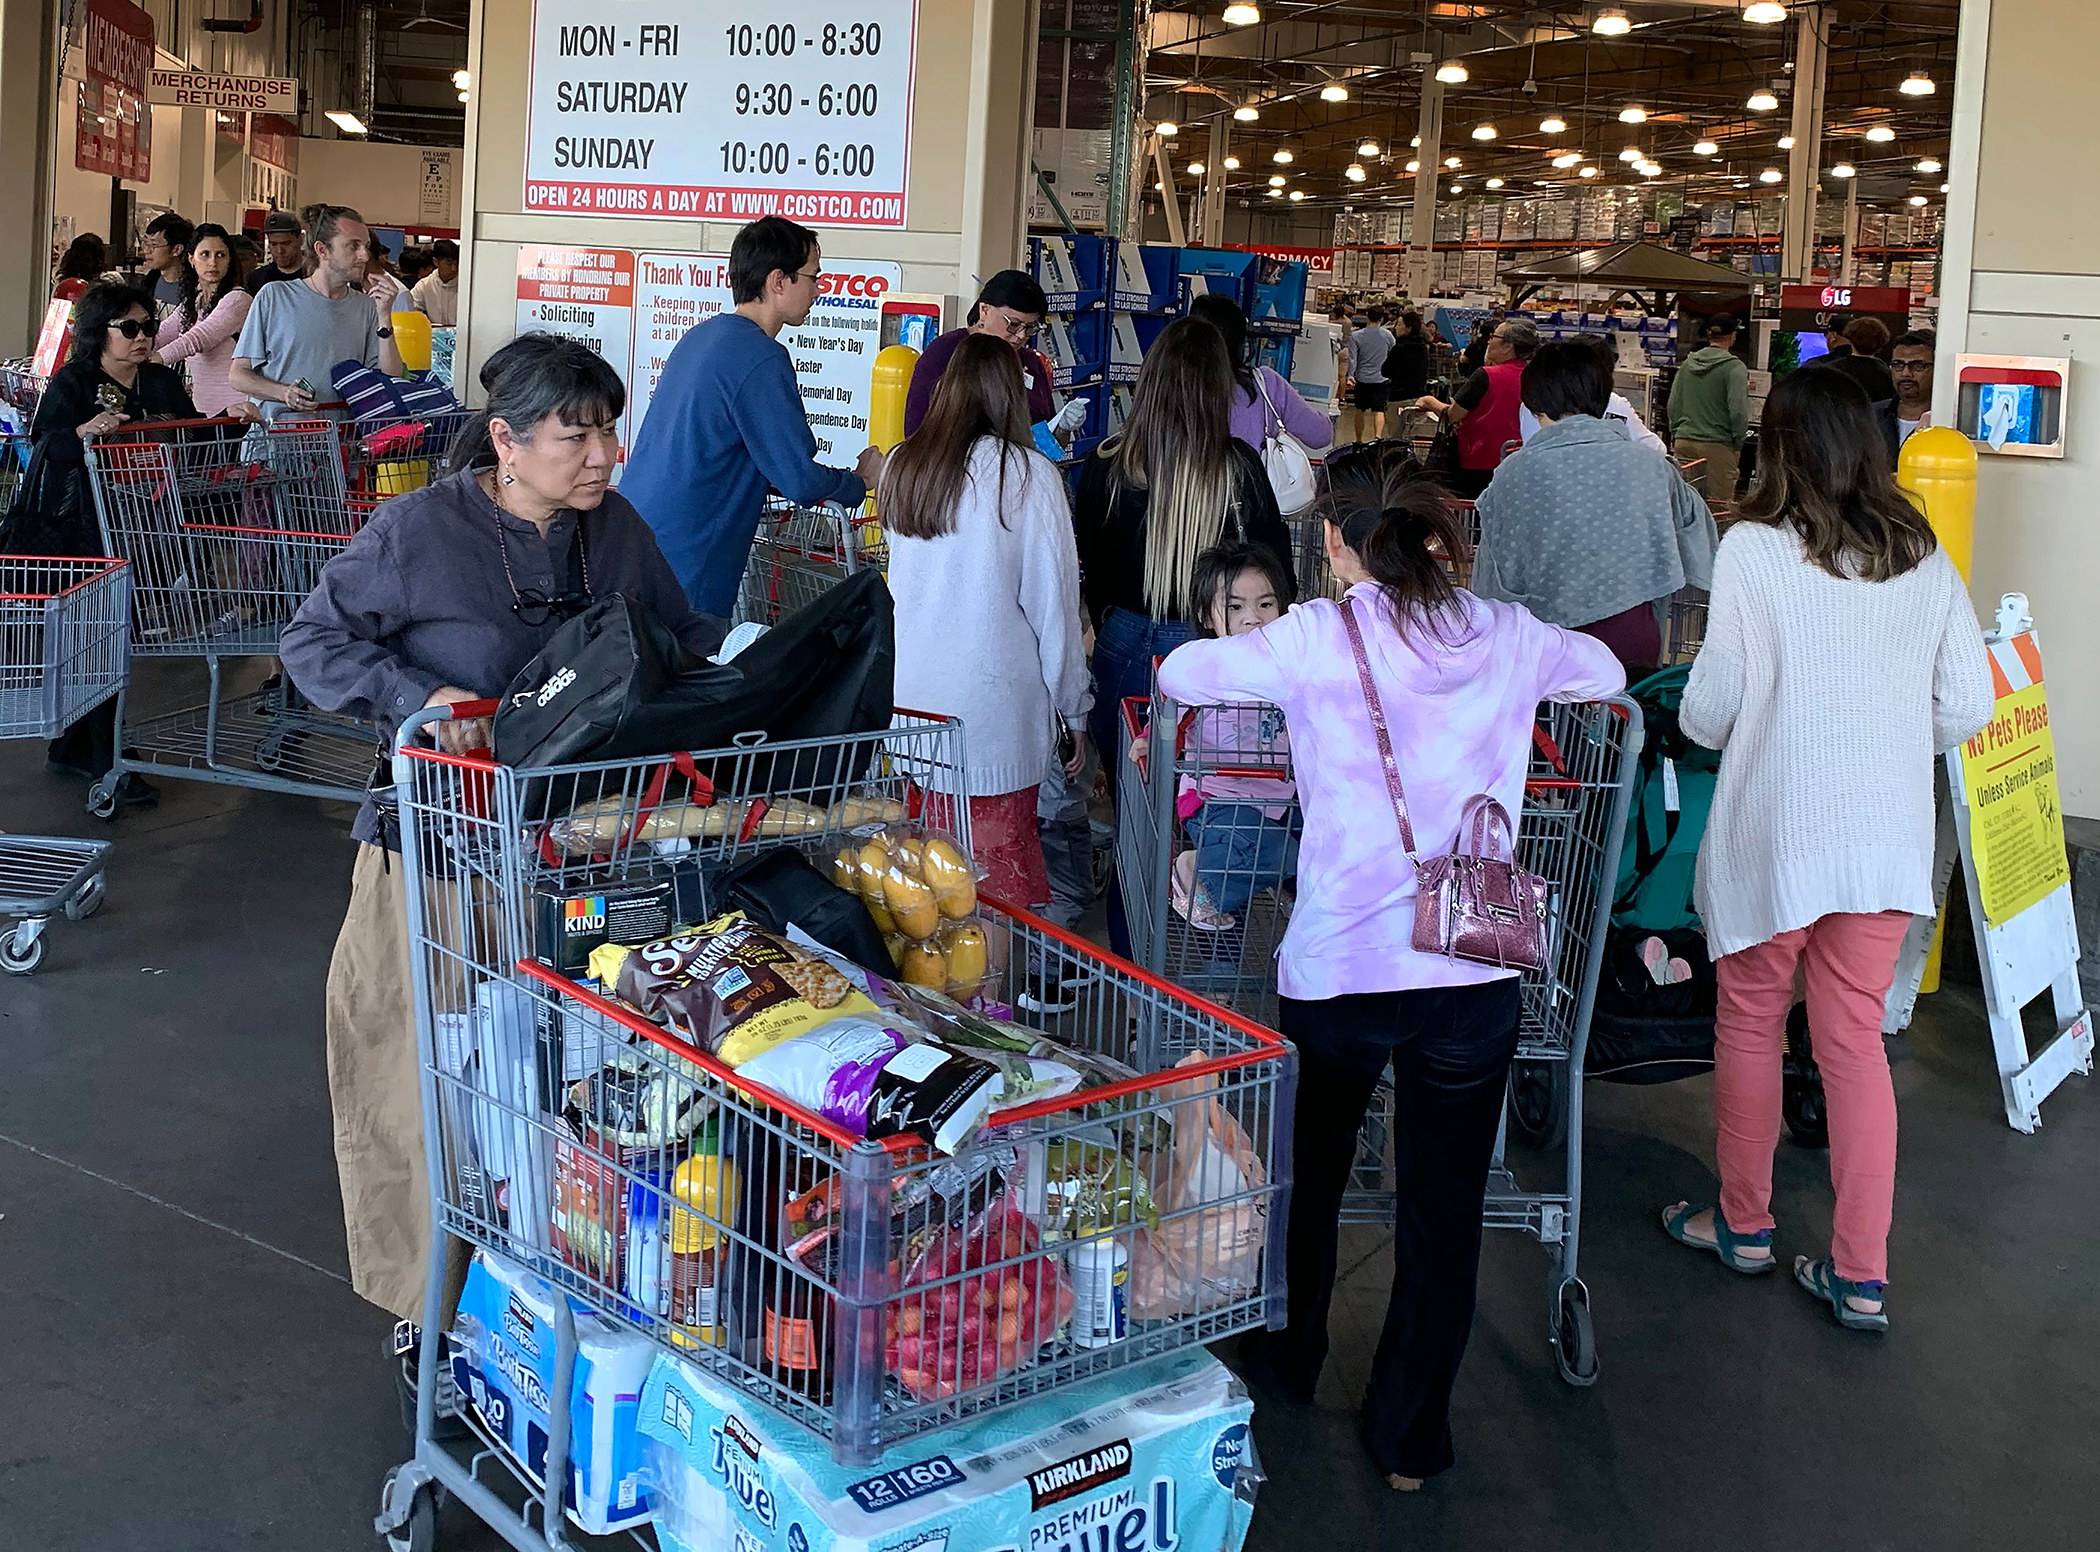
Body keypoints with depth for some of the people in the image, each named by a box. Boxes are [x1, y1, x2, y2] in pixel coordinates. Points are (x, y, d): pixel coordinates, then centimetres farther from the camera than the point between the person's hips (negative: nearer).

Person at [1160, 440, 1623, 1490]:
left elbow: (1179, 673, 9)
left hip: (1337, 965, -1)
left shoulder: (1312, 639, -5)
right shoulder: (1504, 636, 3)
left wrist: (1287, 679, 26)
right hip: (1475, 969, 1)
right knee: (1444, 1208, 12)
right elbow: (1604, 670, 23)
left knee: (1307, 1176, 23)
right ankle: (1410, 1436, 23)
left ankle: (1286, 1363, 44)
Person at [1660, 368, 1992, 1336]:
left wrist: (1698, 723, 13)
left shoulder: (1753, 549, -11)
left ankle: (1744, 1224, 30)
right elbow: (1967, 707, 4)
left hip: (1776, 830, -4)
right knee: (1854, 1039, 10)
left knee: (1749, 1021, 15)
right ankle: (1860, 1276, 12)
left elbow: (1711, 706, -9)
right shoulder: (1926, 559, 2)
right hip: (1888, 833, 4)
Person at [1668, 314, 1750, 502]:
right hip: (1718, 445, -5)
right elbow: (1738, 411, -11)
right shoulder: (1734, 368, -8)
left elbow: (1673, 405, 13)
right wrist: (1738, 442, 1)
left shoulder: (1688, 364, 8)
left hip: (1685, 442, 5)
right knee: (1719, 506, -2)